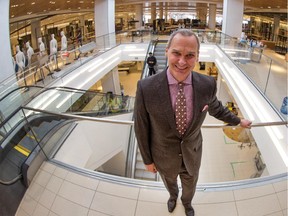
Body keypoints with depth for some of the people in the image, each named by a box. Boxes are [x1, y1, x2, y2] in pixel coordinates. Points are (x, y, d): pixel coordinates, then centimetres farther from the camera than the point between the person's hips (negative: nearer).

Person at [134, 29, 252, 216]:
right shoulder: (146, 88, -32)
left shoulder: (207, 84, -24)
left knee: (190, 183, 31)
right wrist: (148, 159, -4)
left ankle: (187, 201, 69)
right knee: (170, 181, 32)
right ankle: (173, 194, 71)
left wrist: (238, 121, 16)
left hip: (192, 153, 2)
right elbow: (142, 127, -16)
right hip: (164, 155, -1)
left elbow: (215, 108, 1)